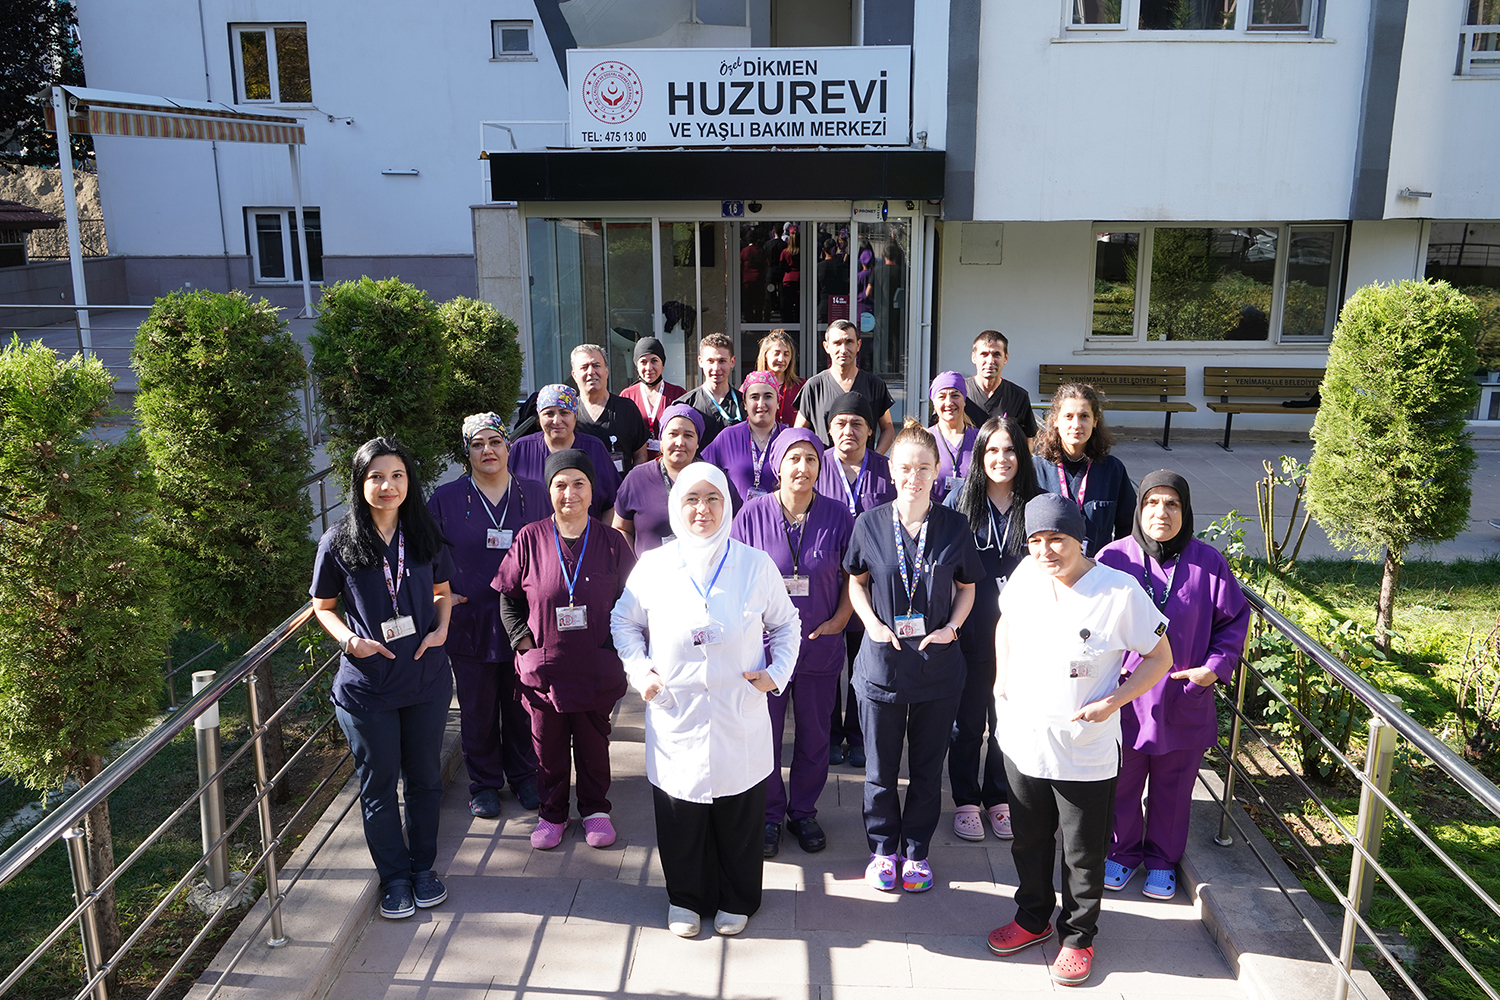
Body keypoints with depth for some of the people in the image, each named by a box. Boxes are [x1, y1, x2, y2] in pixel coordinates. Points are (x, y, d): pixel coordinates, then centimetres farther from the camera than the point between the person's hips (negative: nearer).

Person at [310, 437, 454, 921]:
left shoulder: (425, 535, -1)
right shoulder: (339, 542, -7)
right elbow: (322, 606, 3)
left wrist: (441, 628, -6)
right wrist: (350, 640, -15)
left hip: (426, 678, 2)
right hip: (366, 685, -2)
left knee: (425, 777, 15)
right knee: (378, 783, 10)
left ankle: (423, 865, 34)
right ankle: (394, 877, 28)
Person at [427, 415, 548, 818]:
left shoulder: (534, 494, 3)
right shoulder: (446, 498, 0)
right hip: (470, 622, 0)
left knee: (523, 705, 12)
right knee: (477, 710, 10)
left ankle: (524, 776, 31)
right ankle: (484, 784, 27)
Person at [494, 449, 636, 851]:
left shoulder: (612, 541, -4)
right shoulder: (530, 538, -4)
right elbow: (509, 596, 5)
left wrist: (615, 646, -3)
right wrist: (523, 638, -4)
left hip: (597, 668, 0)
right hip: (544, 667, 0)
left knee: (593, 744, 14)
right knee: (547, 745, 13)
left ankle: (595, 808, 34)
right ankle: (552, 813, 33)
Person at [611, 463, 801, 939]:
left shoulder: (756, 565, -2)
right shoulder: (652, 567, -2)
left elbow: (786, 624, 11)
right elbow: (624, 621, 13)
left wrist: (777, 672, -2)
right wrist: (638, 668, -1)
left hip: (740, 719, 0)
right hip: (675, 717, 0)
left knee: (740, 814, 11)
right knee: (680, 815, 10)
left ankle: (736, 900, 33)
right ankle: (686, 898, 33)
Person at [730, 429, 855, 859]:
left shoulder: (837, 515, -3)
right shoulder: (753, 513, -5)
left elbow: (853, 575, 6)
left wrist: (840, 618, -4)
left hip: (820, 644, 1)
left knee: (814, 735, 13)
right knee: (764, 735, 7)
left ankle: (804, 812, 32)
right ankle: (769, 815, 27)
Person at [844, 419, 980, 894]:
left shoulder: (954, 526, -3)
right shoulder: (869, 524, -5)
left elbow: (967, 587, 9)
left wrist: (951, 627, -7)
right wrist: (873, 623, -7)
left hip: (938, 664, 1)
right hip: (882, 661, 0)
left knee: (928, 766, 13)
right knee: (880, 767, 11)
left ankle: (916, 851, 32)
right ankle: (883, 849, 32)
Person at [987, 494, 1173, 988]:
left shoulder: (1120, 591, -19)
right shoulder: (1026, 575, -5)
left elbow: (1160, 657, -8)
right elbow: (1006, 623, 16)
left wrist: (1112, 701, -19)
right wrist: (1002, 678, 4)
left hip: (1086, 755, -4)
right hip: (1022, 742, 4)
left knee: (1083, 854, 14)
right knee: (1028, 841, 23)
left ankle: (1078, 936, 37)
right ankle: (1033, 917, 46)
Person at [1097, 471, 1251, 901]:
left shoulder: (1208, 562, -5)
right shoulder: (1114, 557, -8)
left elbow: (1235, 618, 4)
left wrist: (1215, 667, -7)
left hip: (1185, 702, 1)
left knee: (1173, 787, 15)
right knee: (1121, 783, 14)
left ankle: (1162, 859, 38)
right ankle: (1122, 852, 38)